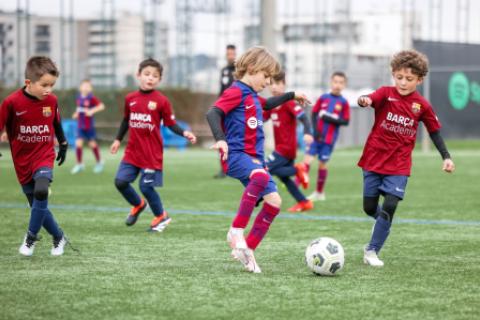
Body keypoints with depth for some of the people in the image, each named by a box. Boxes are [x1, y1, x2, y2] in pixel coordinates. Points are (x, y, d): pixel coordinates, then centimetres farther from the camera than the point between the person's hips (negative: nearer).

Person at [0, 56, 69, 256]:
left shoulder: (51, 100, -6)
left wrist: (63, 144, 24)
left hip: (44, 157, 0)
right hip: (22, 162, 0)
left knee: (41, 192, -27)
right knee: (37, 205, 5)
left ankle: (31, 237, -10)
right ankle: (59, 238, 28)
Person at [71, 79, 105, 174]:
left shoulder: (91, 98, -13)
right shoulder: (79, 98, 4)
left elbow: (102, 106, -17)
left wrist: (92, 111, -26)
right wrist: (76, 114, 3)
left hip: (89, 125, -4)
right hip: (80, 125, 4)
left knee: (92, 144, 8)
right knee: (78, 144, -5)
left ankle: (99, 162, 28)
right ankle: (79, 164, 11)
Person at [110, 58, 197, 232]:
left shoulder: (161, 101, -8)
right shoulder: (130, 98, 4)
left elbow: (171, 124, -4)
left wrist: (184, 133, -21)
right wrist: (118, 139, 23)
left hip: (152, 153, -4)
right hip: (132, 151, 4)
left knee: (146, 186, -5)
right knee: (120, 181, -2)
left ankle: (161, 216, 20)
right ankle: (138, 205, 28)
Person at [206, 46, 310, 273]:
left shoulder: (252, 96, 20)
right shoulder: (236, 92, -8)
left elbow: (266, 105, 44)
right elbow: (212, 113, -21)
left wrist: (291, 96, 53)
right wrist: (220, 139, -36)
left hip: (254, 158, 9)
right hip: (236, 155, -9)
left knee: (274, 202, -3)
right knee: (261, 176, -38)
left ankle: (247, 250, 6)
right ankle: (236, 231, -29)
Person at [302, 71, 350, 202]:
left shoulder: (343, 102, -2)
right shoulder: (323, 98, 2)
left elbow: (346, 121, -3)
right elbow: (314, 114, 5)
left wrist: (331, 119, -18)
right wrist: (315, 130, -8)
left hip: (329, 139, -1)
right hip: (316, 136, 1)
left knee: (322, 164, 6)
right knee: (307, 160, -10)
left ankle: (319, 193, 21)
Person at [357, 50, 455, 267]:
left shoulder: (422, 105, -1)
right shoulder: (386, 94, -7)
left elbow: (434, 131, 11)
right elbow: (372, 99, -28)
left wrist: (446, 157, 3)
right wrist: (364, 101, -52)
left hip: (399, 166, 0)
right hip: (374, 160, 0)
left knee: (389, 207, -13)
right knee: (369, 208, 7)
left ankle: (372, 251, -1)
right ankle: (384, 224, 41)